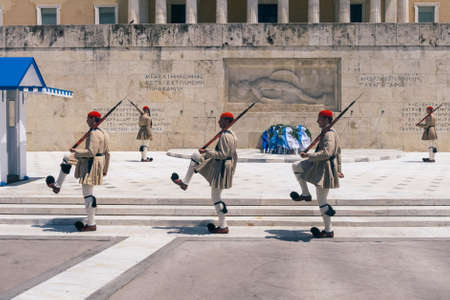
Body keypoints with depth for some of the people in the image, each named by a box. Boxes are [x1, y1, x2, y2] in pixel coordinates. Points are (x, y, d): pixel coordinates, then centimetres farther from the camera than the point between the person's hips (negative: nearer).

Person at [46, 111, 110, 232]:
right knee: (67, 159, 26)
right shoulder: (104, 133, 9)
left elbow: (91, 152, -27)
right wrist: (105, 169, 20)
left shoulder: (94, 134, -21)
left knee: (88, 194, -3)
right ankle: (57, 185, 33)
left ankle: (91, 224, 4)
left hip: (90, 165, -11)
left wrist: (77, 151, -12)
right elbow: (107, 154, 13)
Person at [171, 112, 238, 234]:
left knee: (216, 197, 0)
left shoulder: (225, 136, -22)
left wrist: (206, 152, -21)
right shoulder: (233, 135, 9)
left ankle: (223, 226, 7)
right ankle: (184, 182, 22)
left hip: (220, 168, -10)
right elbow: (234, 155, 16)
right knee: (195, 155, 18)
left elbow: (223, 154, -27)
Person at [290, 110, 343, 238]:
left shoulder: (329, 135, -19)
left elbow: (326, 153, -31)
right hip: (318, 166, 10)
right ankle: (305, 194, 18)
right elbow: (338, 152, 22)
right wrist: (338, 169, 28)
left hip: (325, 169, -10)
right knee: (295, 166, 18)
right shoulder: (332, 133, 14)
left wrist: (308, 155, -25)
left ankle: (328, 231, 5)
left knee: (321, 201, -4)